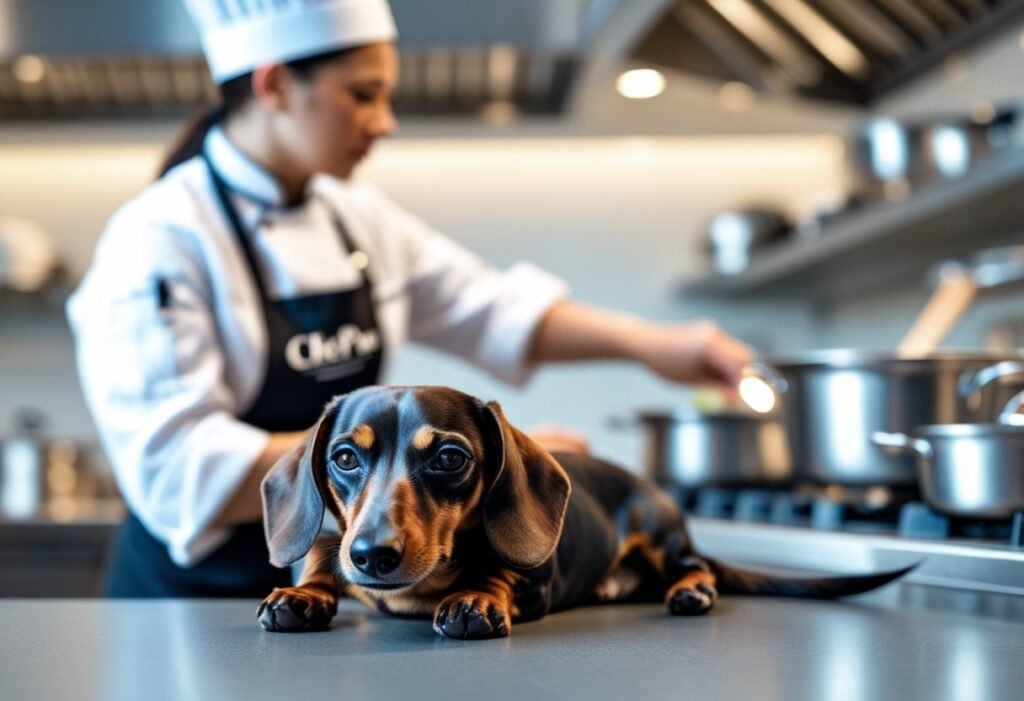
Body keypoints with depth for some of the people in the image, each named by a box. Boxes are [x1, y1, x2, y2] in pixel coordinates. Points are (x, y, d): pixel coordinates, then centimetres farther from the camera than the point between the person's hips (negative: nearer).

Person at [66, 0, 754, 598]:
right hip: (199, 594, -6)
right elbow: (182, 475, -27)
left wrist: (645, 341, -3)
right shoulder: (158, 242, -19)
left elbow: (489, 309, 10)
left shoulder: (358, 217, 4)